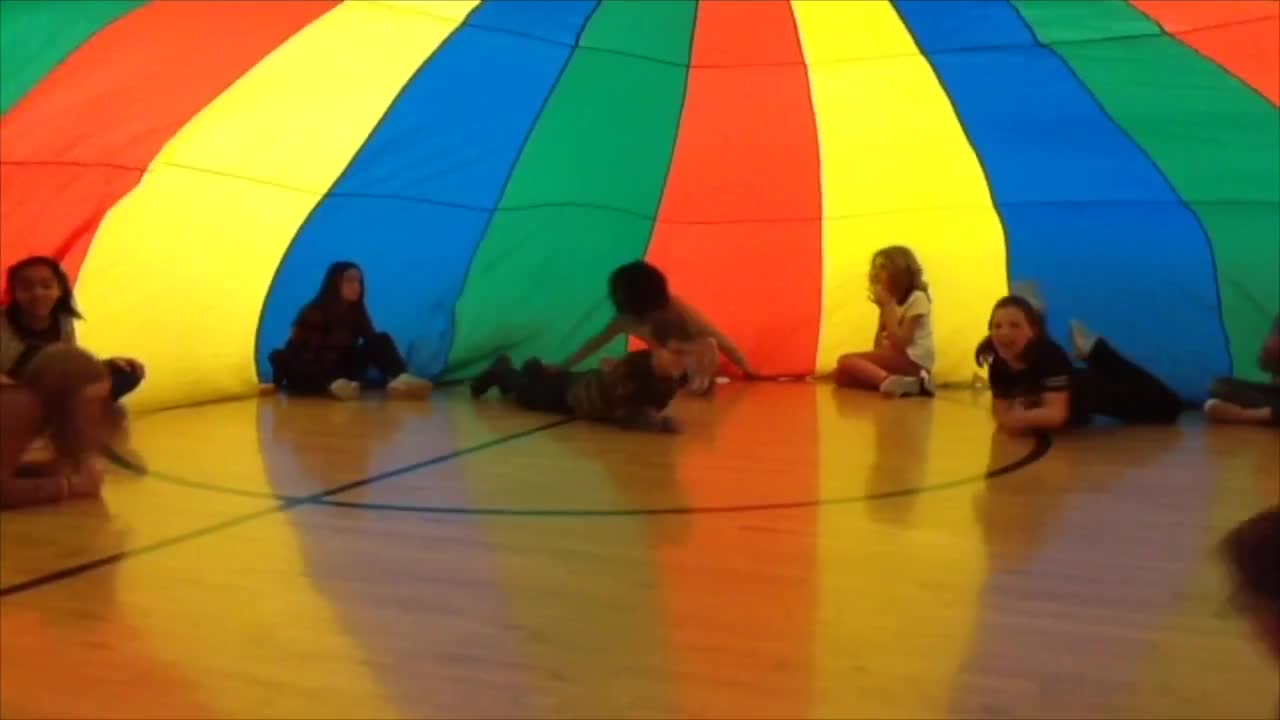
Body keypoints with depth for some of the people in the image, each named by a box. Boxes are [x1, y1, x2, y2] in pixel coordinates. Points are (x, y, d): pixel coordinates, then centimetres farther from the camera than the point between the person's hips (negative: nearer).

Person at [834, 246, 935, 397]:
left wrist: (887, 305, -11)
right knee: (842, 375, -3)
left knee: (846, 361, -19)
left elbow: (899, 344, -16)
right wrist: (883, 309, 3)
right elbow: (878, 347, 11)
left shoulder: (917, 298, -6)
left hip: (912, 362, -9)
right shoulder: (891, 301, 19)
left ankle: (889, 381, -46)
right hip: (897, 361, 9)